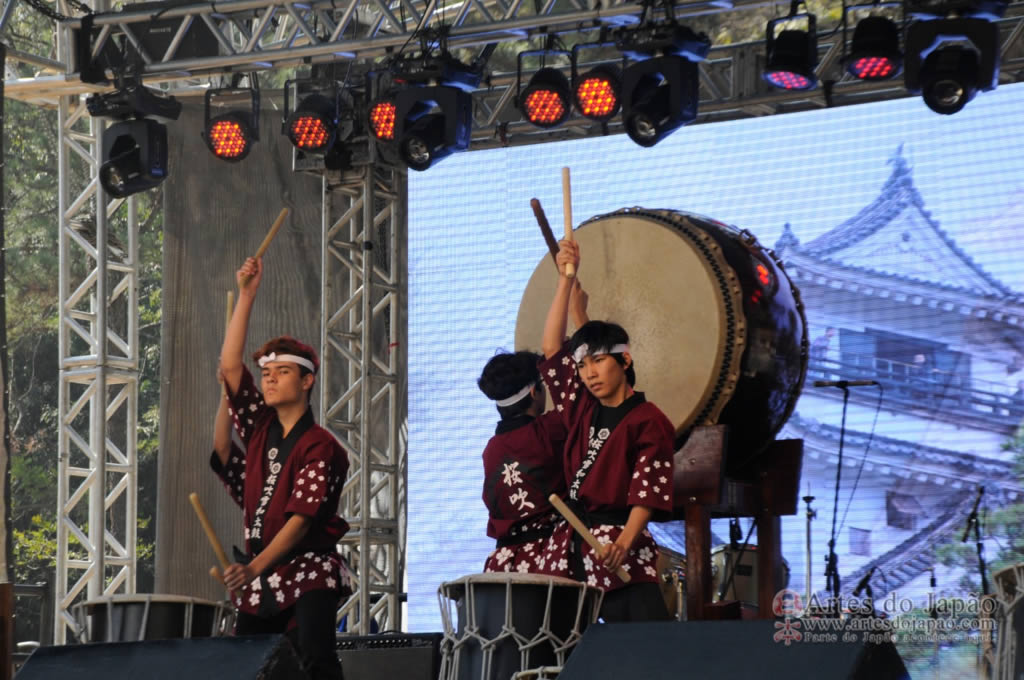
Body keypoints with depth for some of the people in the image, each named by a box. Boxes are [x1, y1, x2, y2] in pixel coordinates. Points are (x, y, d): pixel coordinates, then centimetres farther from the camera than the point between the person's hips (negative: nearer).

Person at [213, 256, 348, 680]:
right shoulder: (261, 429, 12)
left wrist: (256, 567, -26)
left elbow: (301, 517, -16)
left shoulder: (320, 447, -7)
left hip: (307, 574, -7)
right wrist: (246, 295, 3)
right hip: (258, 577, 7)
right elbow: (230, 365, 7)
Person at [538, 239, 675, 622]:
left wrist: (624, 542, -28)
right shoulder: (583, 411, 17)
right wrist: (565, 279, 13)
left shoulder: (648, 422, -3)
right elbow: (552, 349, 19)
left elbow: (647, 490, -13)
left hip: (621, 560, -7)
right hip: (571, 547, 7)